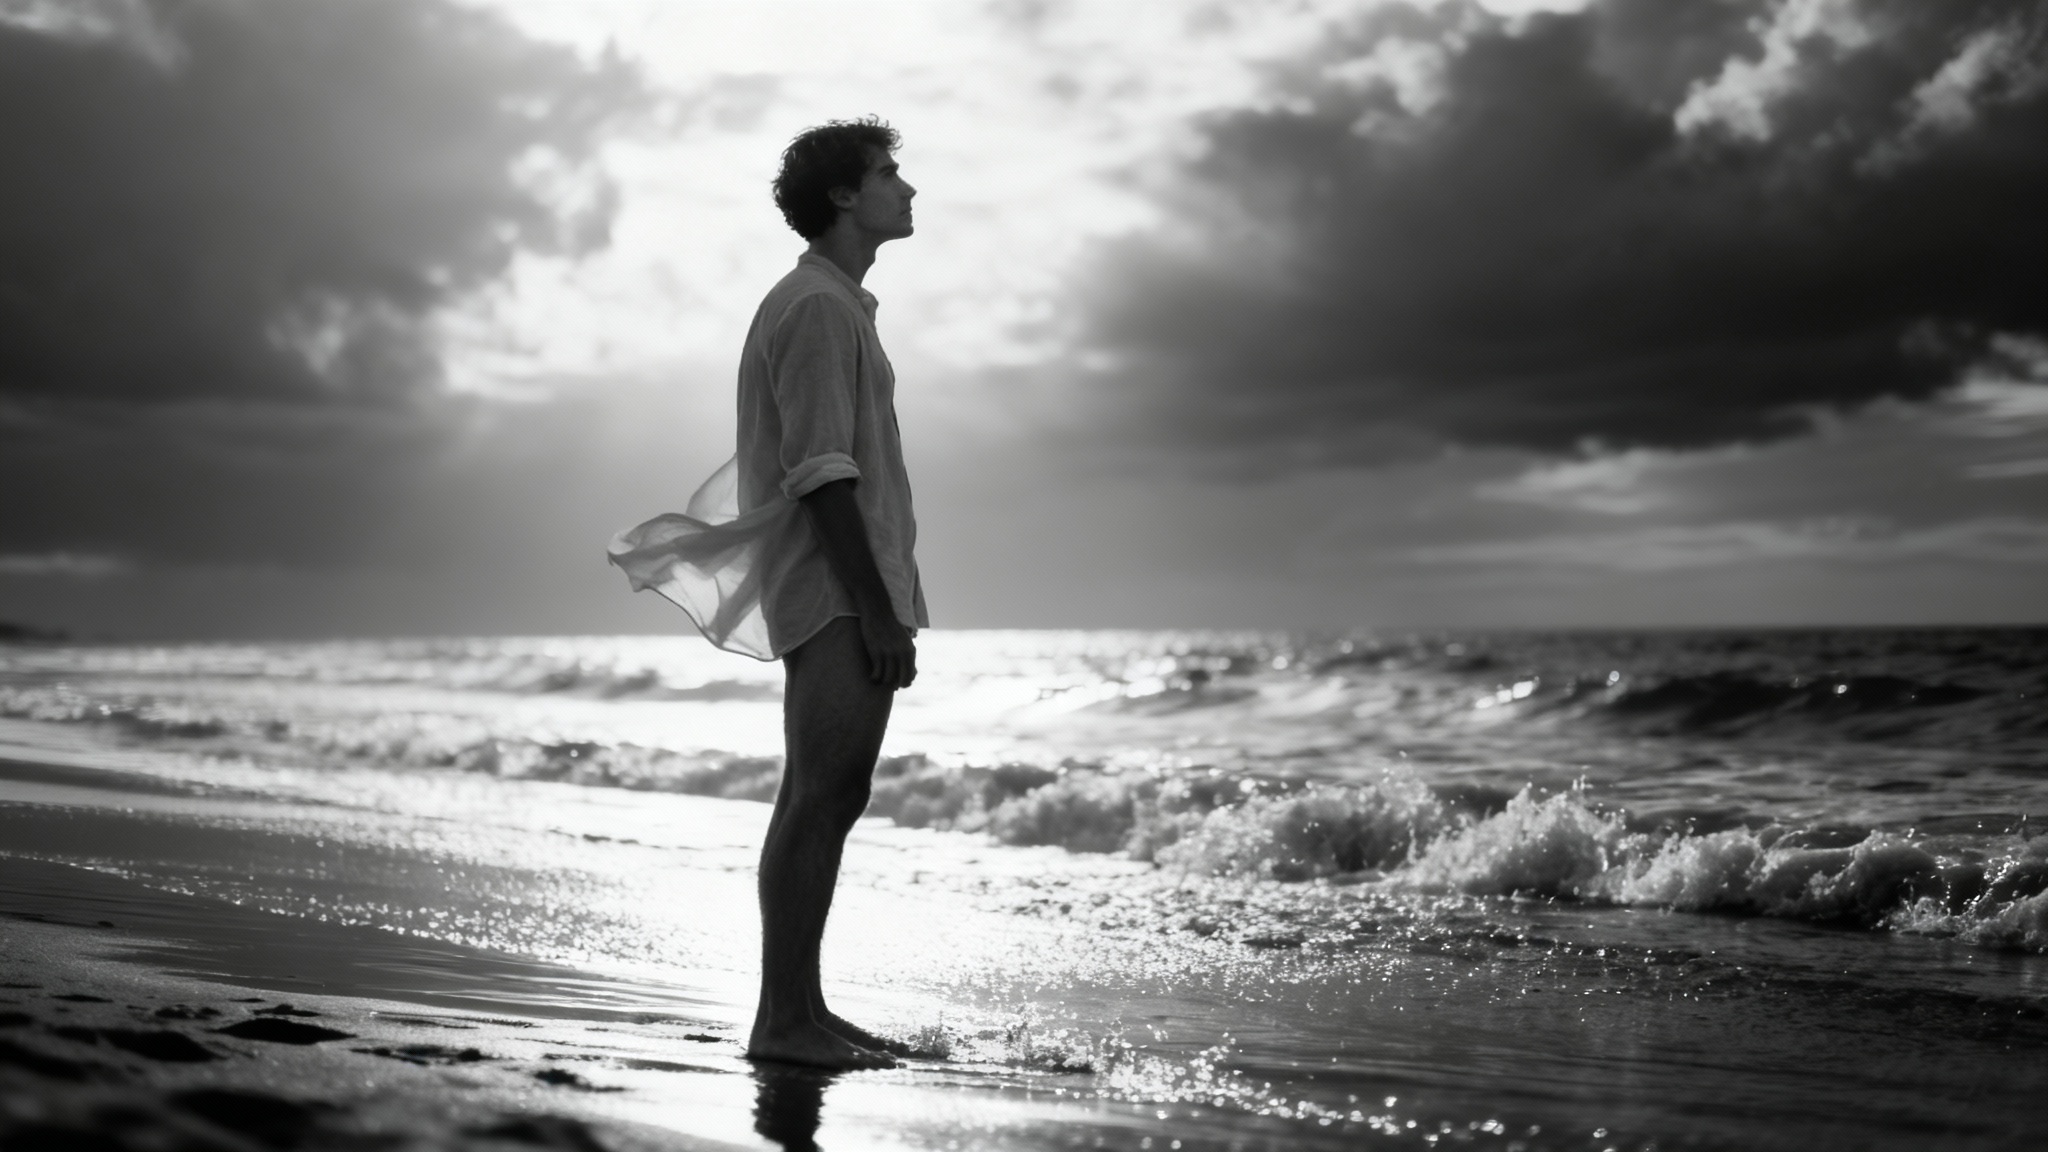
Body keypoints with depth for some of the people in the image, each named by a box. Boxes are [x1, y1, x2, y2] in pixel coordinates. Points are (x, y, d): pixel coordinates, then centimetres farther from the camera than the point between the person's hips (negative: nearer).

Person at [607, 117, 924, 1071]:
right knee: (818, 797, -10)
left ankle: (802, 1011, 14)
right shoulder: (816, 309, -10)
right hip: (839, 596, -10)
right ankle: (784, 1019, -8)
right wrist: (876, 609, -21)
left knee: (830, 799, 10)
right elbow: (822, 475, -18)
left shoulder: (838, 306, 22)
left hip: (851, 594, 10)